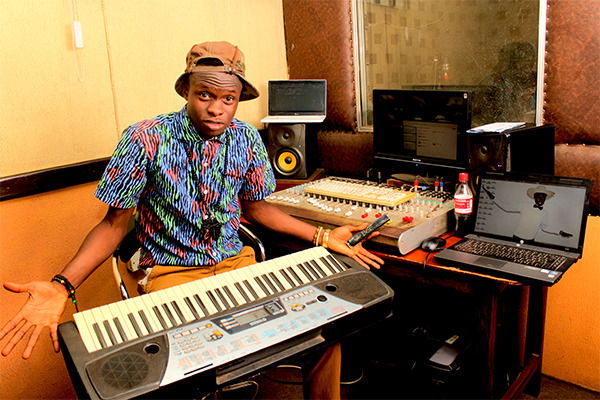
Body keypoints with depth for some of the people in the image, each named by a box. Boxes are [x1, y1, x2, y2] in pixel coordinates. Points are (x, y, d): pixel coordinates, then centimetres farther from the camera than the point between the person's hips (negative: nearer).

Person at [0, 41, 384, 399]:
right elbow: (115, 223, -5)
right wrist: (62, 287, -20)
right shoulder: (146, 139, -12)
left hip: (236, 262, 4)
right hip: (172, 272, -3)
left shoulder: (247, 139, -1)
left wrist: (322, 236, 6)